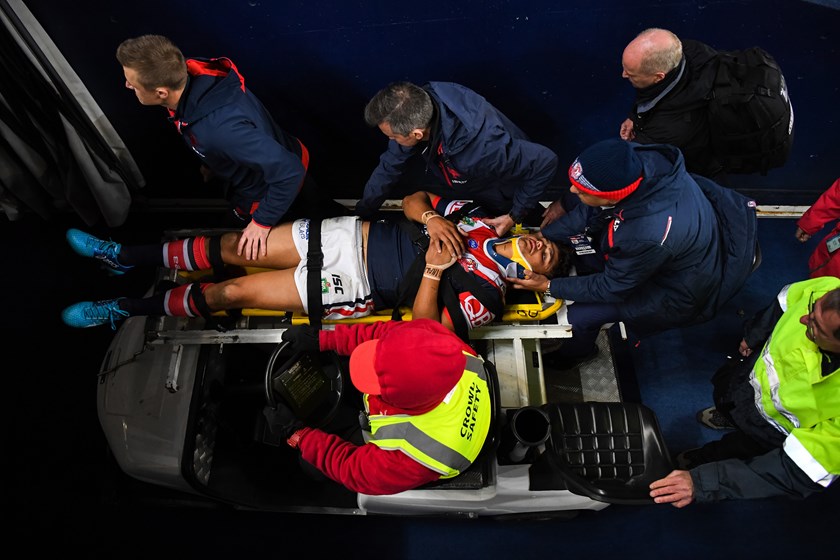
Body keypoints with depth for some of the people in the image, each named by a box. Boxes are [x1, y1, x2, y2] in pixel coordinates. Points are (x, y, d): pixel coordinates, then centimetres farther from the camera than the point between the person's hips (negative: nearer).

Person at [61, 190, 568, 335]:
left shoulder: (487, 296, -9)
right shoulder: (480, 219, 7)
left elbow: (423, 327, -17)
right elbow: (413, 198, 8)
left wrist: (434, 269, -27)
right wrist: (431, 219, -12)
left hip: (355, 285, -5)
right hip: (357, 234, 5)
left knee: (231, 292, -5)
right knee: (234, 246, 2)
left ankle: (126, 309, 17)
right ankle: (127, 256, 24)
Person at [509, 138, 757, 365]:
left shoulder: (648, 236, -44)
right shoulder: (635, 160, -27)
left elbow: (612, 288, -23)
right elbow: (586, 213, -10)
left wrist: (549, 286, -16)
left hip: (679, 292, -7)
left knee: (579, 316, -8)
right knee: (577, 226, -3)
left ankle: (575, 353, 29)